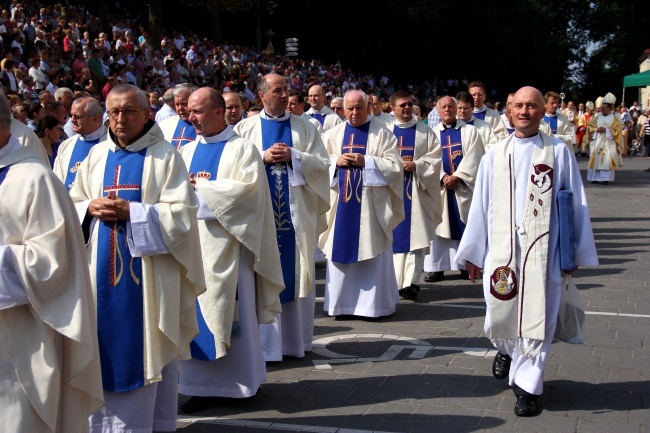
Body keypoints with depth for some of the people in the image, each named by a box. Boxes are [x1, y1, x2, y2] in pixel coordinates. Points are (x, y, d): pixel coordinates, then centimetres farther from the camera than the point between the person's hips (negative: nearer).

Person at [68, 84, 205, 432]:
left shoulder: (165, 156, -3)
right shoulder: (96, 155, 12)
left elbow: (182, 212, -10)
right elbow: (72, 206, 15)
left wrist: (131, 211, -18)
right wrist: (90, 207, -7)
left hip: (146, 274, -4)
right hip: (102, 273, 4)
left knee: (146, 350, 1)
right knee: (106, 349, 7)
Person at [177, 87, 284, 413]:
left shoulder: (242, 149, -2)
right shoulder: (187, 151, 15)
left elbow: (247, 189, -16)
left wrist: (201, 186, -14)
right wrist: (191, 185, -14)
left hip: (227, 243, -5)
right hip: (192, 242, 6)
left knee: (232, 312, -1)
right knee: (197, 313, 6)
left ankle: (243, 379, 11)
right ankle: (202, 383, 12)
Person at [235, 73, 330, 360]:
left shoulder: (304, 127, 9)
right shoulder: (245, 128, 7)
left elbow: (323, 163, 2)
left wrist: (293, 157, -11)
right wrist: (263, 157, -11)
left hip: (297, 213, 1)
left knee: (297, 275, 5)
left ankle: (297, 339, 16)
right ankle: (265, 343, 6)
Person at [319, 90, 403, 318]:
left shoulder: (382, 132, 3)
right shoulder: (333, 134, 12)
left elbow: (395, 165, -5)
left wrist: (366, 161, -14)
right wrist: (337, 161, -8)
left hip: (371, 204, -3)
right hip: (341, 203, 3)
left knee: (373, 254, 0)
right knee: (341, 252, 3)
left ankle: (374, 303, 8)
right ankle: (342, 303, 12)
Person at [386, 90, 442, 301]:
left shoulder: (425, 131, 8)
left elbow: (435, 157, 0)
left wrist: (416, 165, -14)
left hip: (416, 191, -1)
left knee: (415, 236, -7)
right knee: (395, 235, 3)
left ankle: (411, 282, -9)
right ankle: (396, 282, 12)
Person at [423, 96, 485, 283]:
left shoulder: (470, 131, 5)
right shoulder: (432, 134, 10)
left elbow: (473, 158, -5)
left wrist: (457, 177, -15)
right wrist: (443, 177, -14)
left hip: (464, 186, -1)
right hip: (440, 186, 2)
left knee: (466, 225, 0)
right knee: (439, 225, -1)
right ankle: (437, 267, 2)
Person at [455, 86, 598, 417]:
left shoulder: (559, 152, 1)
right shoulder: (494, 155, 8)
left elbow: (576, 205, 2)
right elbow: (480, 207, 10)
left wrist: (575, 253, 1)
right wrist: (473, 254, 11)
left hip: (542, 252, -2)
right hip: (501, 250, 2)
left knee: (536, 320, -1)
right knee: (500, 315, 8)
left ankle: (526, 385, 15)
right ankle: (506, 350, 42)